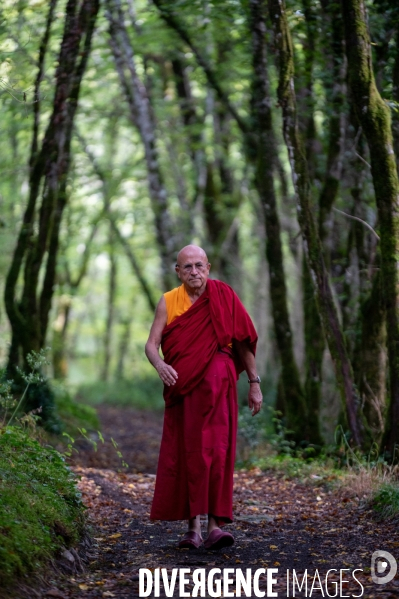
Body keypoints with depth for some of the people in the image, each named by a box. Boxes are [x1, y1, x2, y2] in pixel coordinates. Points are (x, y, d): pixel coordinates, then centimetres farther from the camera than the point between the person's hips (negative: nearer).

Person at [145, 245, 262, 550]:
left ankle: (215, 525, -14)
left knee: (216, 453, -11)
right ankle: (193, 527, 10)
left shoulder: (223, 296, 0)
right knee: (185, 455, 3)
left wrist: (254, 383, 4)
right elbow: (151, 344, -2)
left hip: (217, 386, -2)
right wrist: (160, 365, -24)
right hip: (182, 389, 2)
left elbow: (243, 342, 5)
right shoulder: (168, 302, 4)